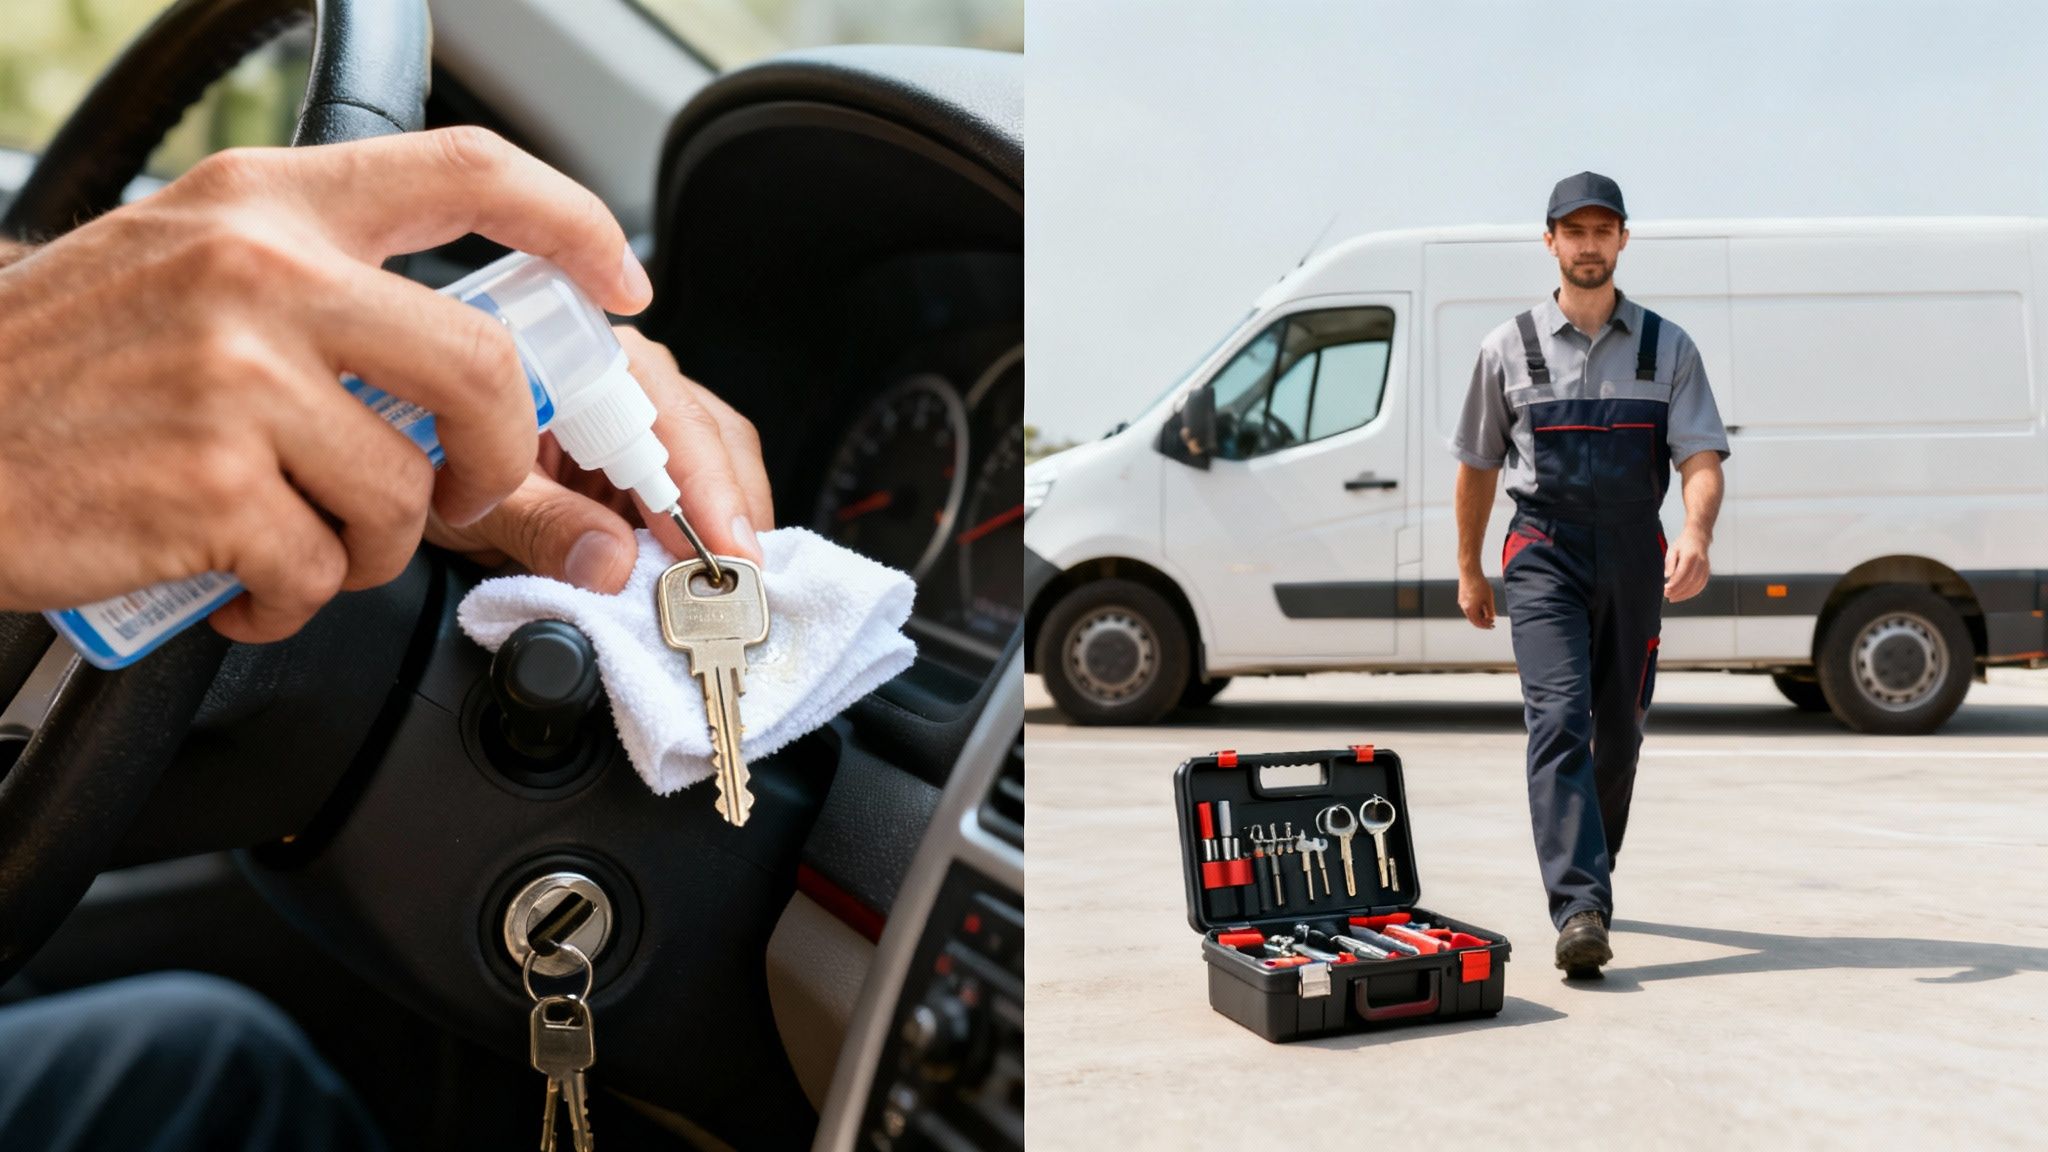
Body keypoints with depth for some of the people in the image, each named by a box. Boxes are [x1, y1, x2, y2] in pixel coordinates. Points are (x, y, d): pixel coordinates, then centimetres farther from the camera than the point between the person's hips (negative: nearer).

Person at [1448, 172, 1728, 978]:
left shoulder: (1668, 348, 6)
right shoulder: (1509, 349, 5)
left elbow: (1701, 458, -3)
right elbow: (1477, 466, 13)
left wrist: (1696, 535, -23)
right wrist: (1468, 571, 16)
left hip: (1635, 561, 2)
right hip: (1545, 556, -2)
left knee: (1618, 733, 10)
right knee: (1560, 722, -17)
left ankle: (1587, 879, 30)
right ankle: (1580, 912, -24)